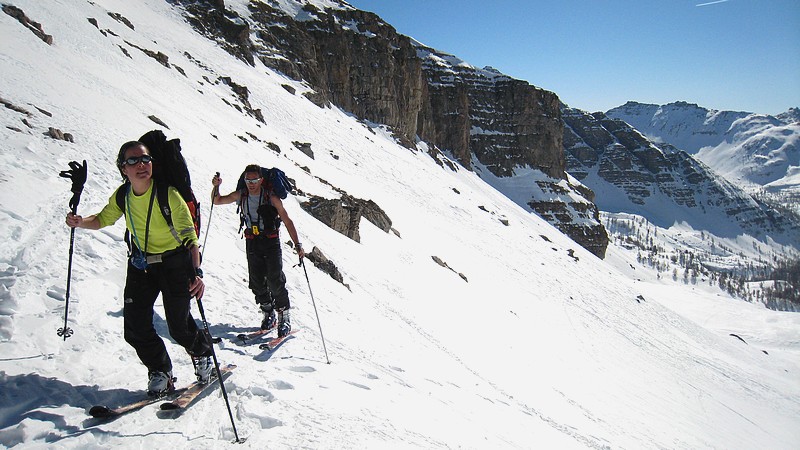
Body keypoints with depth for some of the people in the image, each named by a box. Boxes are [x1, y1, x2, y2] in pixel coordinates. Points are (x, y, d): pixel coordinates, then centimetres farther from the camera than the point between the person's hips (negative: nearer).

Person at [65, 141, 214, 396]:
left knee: (179, 326, -2)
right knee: (135, 327, -1)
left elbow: (189, 236, -27)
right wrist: (79, 222, -12)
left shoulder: (169, 195, -23)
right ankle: (160, 374, 19)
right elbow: (102, 220, 11)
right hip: (140, 264, 5)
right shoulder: (123, 196, -6)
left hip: (174, 263, -5)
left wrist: (197, 273, -40)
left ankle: (203, 356, 30)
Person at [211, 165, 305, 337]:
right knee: (257, 282, 5)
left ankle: (284, 318, 1)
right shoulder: (241, 195, 1)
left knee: (275, 281, -10)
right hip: (252, 243, 4)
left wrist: (297, 245, -15)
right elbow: (217, 201, 11)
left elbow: (287, 221, -9)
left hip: (271, 242, -4)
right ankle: (268, 314, 22)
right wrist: (216, 187, -10)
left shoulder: (271, 197, -11)